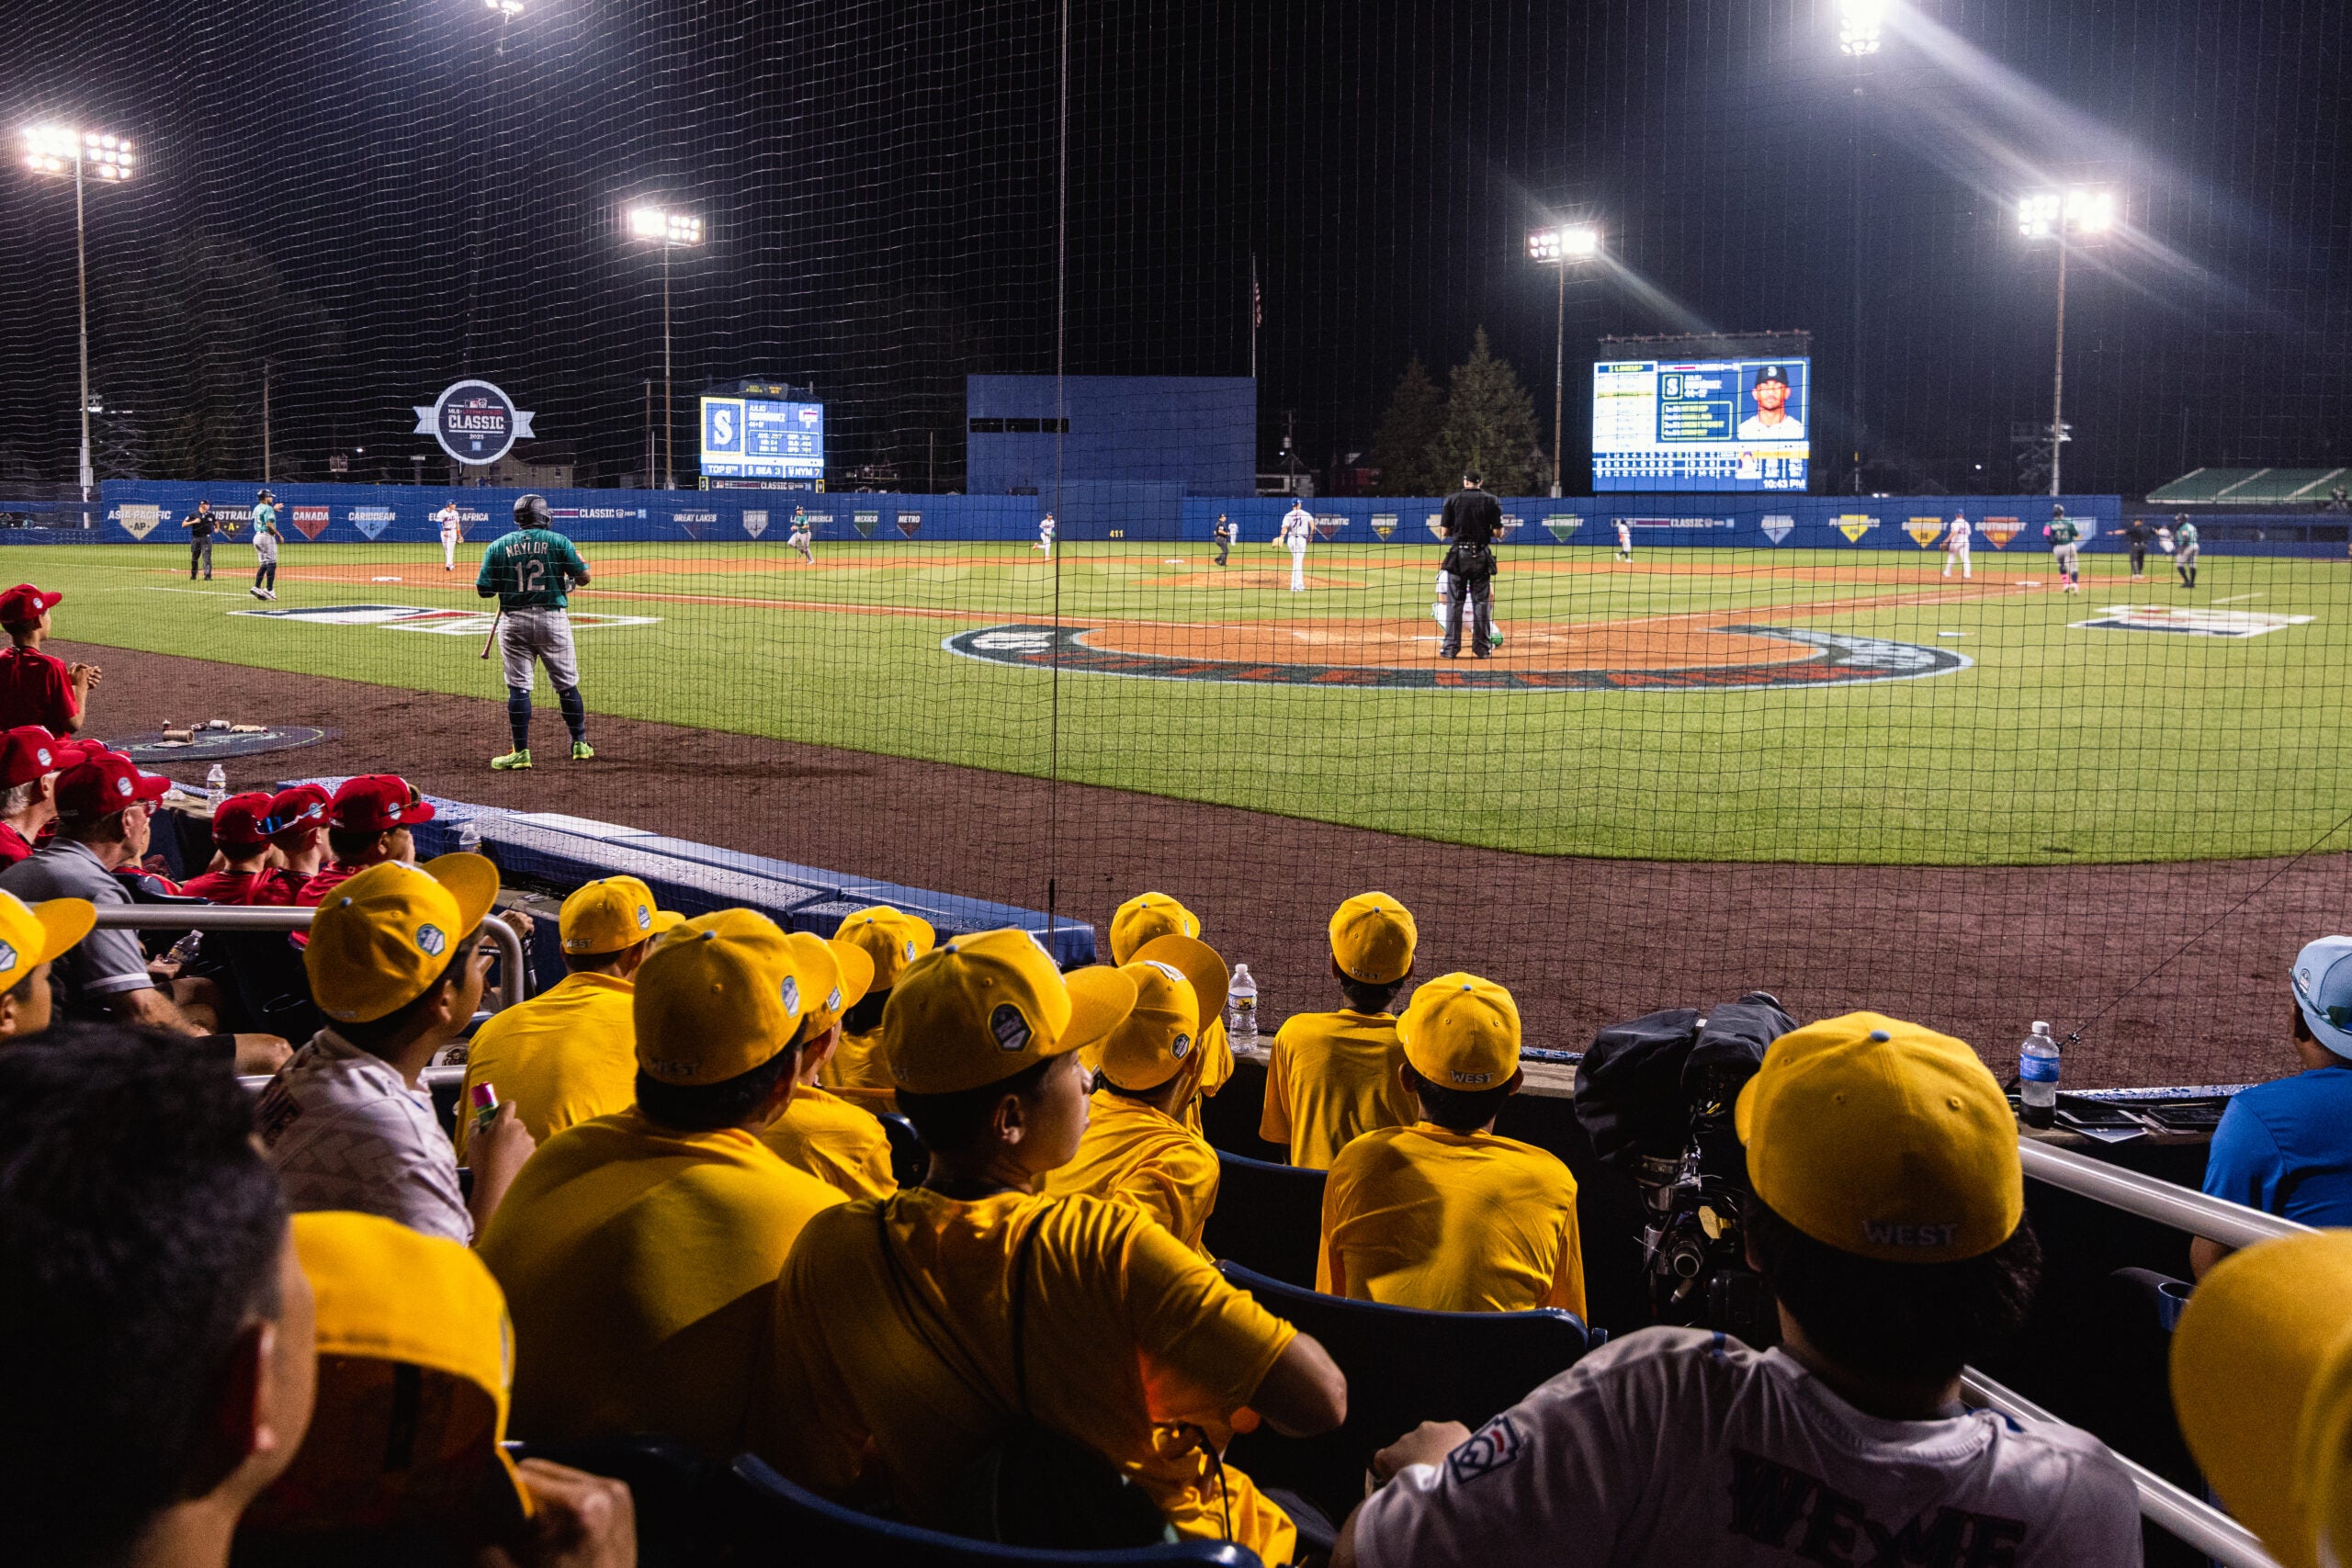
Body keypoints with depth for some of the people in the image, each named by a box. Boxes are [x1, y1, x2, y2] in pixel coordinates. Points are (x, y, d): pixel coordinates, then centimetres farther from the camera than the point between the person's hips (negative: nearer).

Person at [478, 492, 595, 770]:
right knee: (567, 684, 10)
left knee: (518, 687, 3)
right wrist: (580, 562, 20)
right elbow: (583, 578, -1)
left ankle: (521, 752, 1)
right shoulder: (558, 541, -1)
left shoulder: (498, 546, 2)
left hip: (514, 623, 0)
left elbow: (484, 589, -1)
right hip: (552, 619, 0)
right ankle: (580, 744, 16)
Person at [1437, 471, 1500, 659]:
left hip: (1459, 554, -1)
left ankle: (1451, 647, 1)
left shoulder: (1452, 500, 0)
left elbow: (1444, 532, -2)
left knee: (1454, 601, 3)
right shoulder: (1491, 501, 2)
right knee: (1481, 601, 7)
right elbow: (1498, 532, -2)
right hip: (1482, 555, 1)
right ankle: (1482, 647, 8)